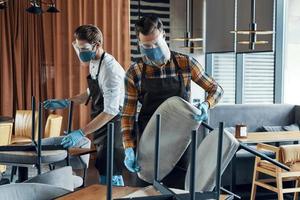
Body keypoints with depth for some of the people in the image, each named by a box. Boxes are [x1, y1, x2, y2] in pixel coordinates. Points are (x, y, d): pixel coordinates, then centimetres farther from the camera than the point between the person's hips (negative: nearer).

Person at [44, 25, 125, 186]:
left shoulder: (109, 69, -23)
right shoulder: (94, 63, 5)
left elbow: (111, 111, -26)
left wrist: (81, 133, -25)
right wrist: (65, 103, 10)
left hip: (113, 128, -9)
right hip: (102, 128, 9)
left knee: (109, 176, -2)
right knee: (105, 172, 19)